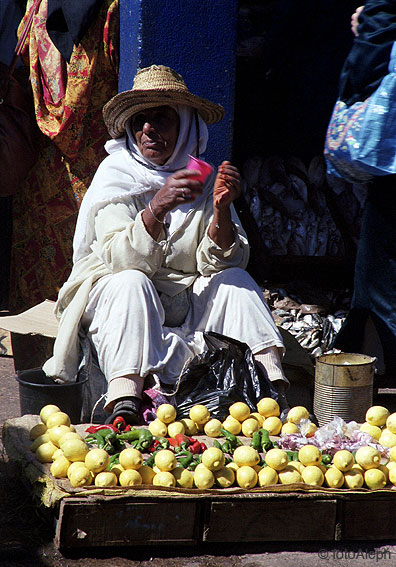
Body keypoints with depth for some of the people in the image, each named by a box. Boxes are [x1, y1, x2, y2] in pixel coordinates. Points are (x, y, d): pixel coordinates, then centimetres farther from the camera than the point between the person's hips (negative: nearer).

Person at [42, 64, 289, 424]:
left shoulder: (204, 179, 1)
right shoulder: (116, 175, -8)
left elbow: (219, 263, -9)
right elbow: (120, 260, -22)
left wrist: (222, 208, -26)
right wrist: (156, 209, -38)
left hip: (184, 304, 3)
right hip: (116, 298, -3)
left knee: (235, 279, -20)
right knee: (131, 283, -32)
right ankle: (124, 403, -50)